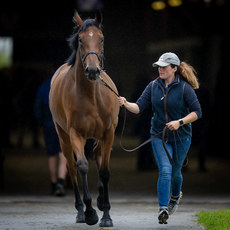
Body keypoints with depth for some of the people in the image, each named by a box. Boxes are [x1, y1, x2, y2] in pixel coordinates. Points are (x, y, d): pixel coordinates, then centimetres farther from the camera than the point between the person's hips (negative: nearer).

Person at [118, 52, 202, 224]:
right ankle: (163, 209, -15)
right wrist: (126, 104, -29)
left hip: (181, 137, -1)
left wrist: (180, 122, -23)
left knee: (175, 171, 13)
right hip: (159, 136, 1)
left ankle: (175, 196, 45)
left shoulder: (184, 88, -12)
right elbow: (139, 107, -8)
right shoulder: (154, 86, -2)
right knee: (165, 170, -15)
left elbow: (197, 112, -11)